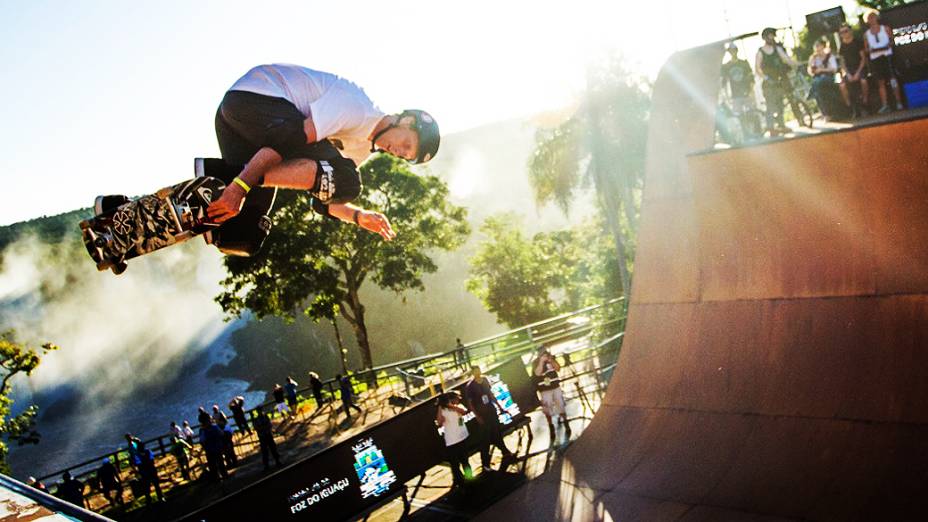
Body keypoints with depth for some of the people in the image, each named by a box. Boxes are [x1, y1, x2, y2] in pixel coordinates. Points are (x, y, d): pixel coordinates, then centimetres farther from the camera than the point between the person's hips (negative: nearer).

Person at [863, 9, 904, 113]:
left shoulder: (885, 28, 10)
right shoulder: (866, 34, 14)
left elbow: (892, 40, 7)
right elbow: (866, 48, 14)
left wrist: (889, 44, -14)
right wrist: (870, 50, -8)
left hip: (887, 56, -2)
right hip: (875, 59, 2)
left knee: (893, 79, -9)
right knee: (881, 82, 1)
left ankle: (899, 102, -8)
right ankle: (885, 105, -1)